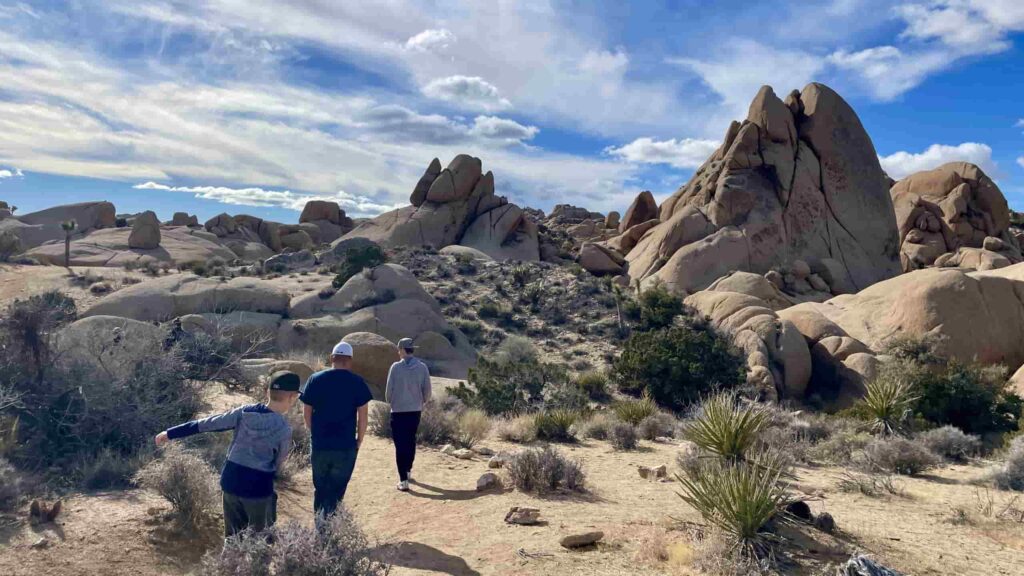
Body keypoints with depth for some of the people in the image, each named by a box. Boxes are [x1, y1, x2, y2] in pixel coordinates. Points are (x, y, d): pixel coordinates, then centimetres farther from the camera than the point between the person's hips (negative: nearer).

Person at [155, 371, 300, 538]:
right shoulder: (284, 429, -15)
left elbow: (205, 424, 1)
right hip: (258, 488, -5)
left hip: (231, 482, 5)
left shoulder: (245, 412, -4)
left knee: (233, 536, 19)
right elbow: (277, 464, -1)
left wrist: (171, 433, 10)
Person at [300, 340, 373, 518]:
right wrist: (359, 440, 6)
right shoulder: (357, 382, -6)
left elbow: (306, 411, 4)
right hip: (346, 446, -2)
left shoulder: (315, 379, 1)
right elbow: (363, 415, -6)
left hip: (319, 445, 2)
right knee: (336, 491, 7)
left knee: (320, 488, 19)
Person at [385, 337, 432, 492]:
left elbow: (389, 389, -6)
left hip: (398, 411, -3)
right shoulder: (422, 367, -5)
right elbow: (427, 390, -2)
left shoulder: (396, 367, -11)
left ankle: (403, 480, -4)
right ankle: (407, 471, 37)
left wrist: (390, 401, 14)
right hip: (415, 410, 3)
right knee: (411, 441, 22)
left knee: (400, 444, 0)